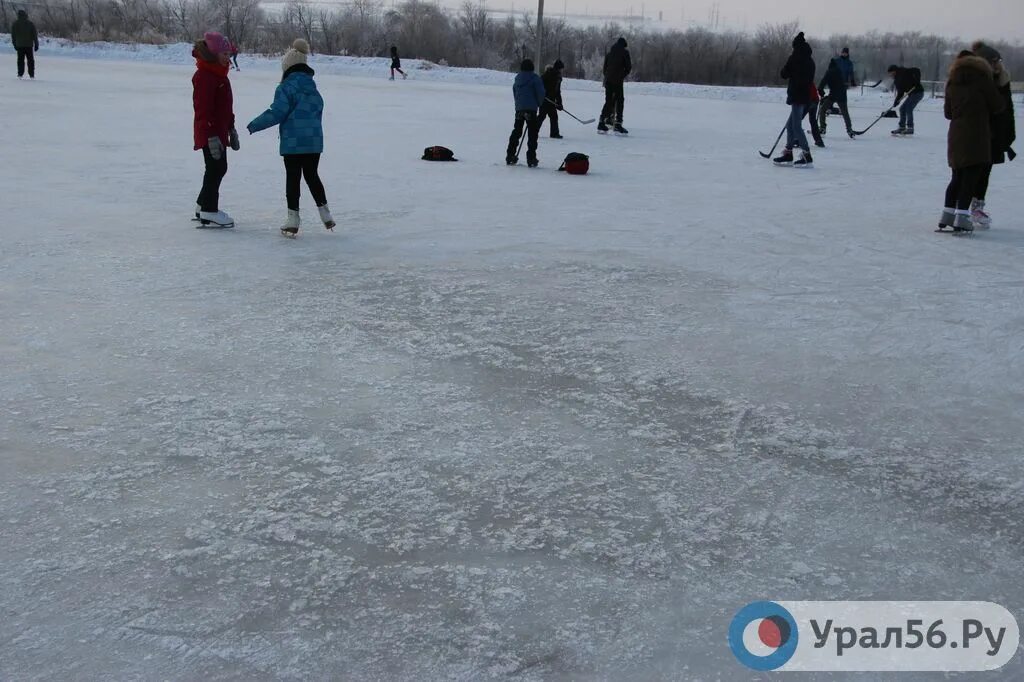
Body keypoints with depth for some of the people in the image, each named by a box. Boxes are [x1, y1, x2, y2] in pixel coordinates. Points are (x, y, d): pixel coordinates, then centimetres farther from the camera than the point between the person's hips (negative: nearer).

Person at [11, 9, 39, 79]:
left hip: (19, 45, 1)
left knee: (20, 60, 5)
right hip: (29, 45, -1)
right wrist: (36, 45, 2)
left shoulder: (15, 24, 2)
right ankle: (31, 74, 3)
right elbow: (35, 35, -3)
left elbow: (13, 35, 6)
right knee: (30, 60, 6)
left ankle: (20, 74, -2)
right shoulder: (30, 24, -3)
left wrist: (15, 44, 15)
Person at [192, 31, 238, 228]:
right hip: (209, 134, -10)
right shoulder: (204, 76, -17)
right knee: (216, 169, -6)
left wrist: (231, 129, 25)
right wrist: (212, 136, -25)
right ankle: (209, 212, 1)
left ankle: (203, 205, 27)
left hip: (219, 132, 10)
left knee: (219, 169, 16)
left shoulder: (220, 74, 15)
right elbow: (203, 108, -22)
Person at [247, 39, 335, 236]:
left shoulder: (286, 87, -11)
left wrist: (253, 126, -6)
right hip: (314, 141, 6)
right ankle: (325, 214, 17)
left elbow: (277, 113, -15)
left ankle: (293, 220, 3)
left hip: (293, 143, -6)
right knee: (312, 176, 18)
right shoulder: (313, 87, 11)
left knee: (293, 178, 1)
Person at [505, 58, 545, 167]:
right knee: (532, 134, -1)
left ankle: (510, 156, 16)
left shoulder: (517, 78, 10)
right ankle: (531, 159, -6)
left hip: (519, 109, 5)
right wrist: (538, 104, 8)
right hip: (531, 109, -5)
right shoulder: (535, 78, -8)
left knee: (516, 132, 16)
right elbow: (541, 93, -9)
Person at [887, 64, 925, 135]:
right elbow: (900, 92, 7)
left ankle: (910, 128, -11)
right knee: (902, 109, 8)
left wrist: (917, 81, -26)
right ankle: (902, 127, 15)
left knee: (908, 108, -14)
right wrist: (897, 101, -8)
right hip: (912, 94, 9)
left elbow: (917, 70, -17)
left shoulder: (905, 72, -11)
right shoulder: (896, 81, 12)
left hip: (918, 92, -9)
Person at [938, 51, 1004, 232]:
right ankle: (962, 217, -13)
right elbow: (998, 106, 0)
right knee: (971, 177, -6)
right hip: (977, 136, -5)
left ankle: (948, 215, 16)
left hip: (956, 136, 5)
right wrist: (985, 111, 19)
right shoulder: (982, 78, -3)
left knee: (957, 176, 15)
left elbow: (948, 112, 15)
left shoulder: (952, 83, 11)